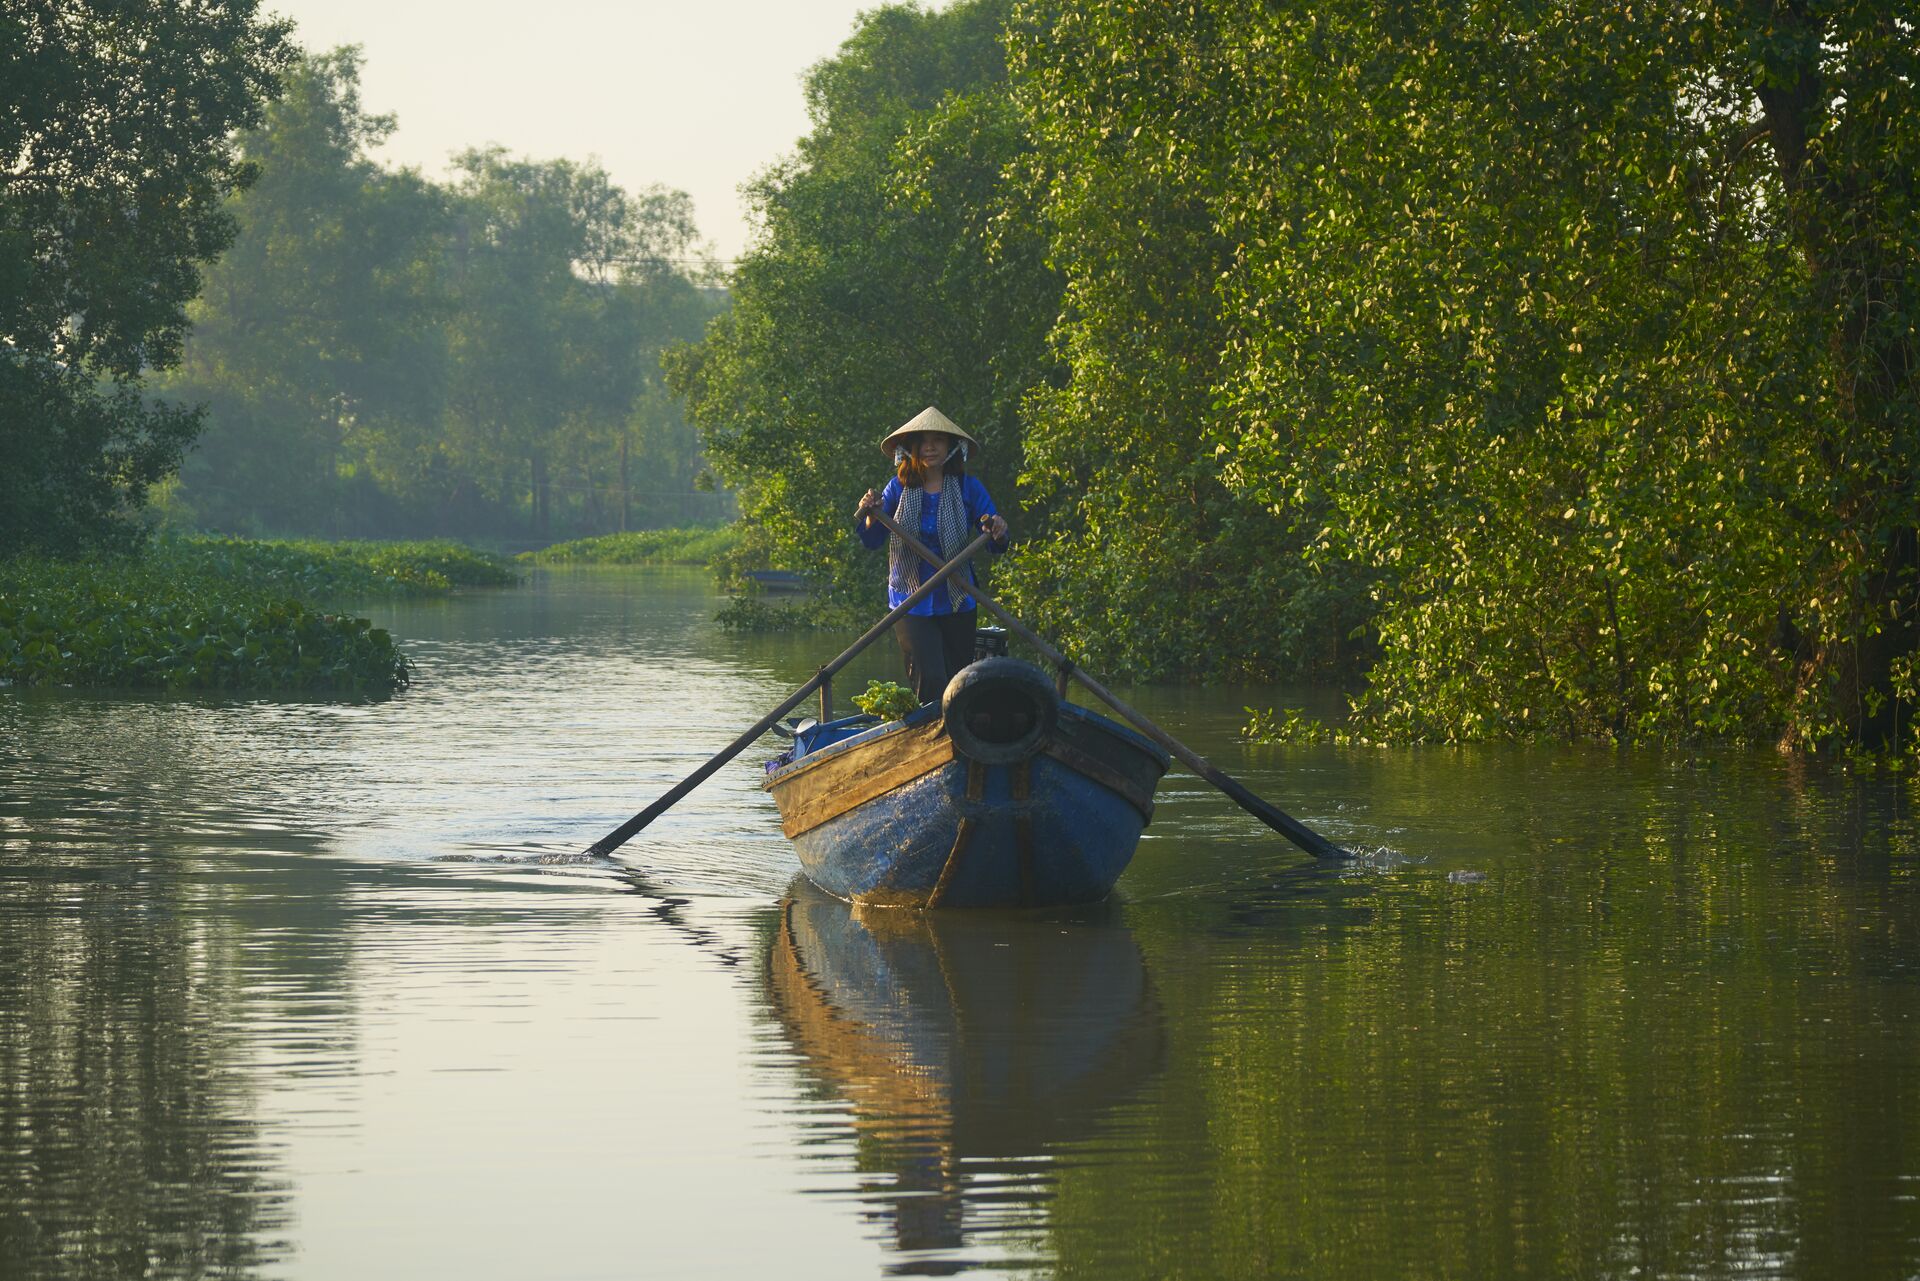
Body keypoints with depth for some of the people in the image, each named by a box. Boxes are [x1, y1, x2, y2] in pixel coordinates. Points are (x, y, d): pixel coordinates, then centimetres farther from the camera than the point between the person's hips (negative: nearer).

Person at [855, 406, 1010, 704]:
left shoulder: (968, 489, -1)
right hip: (911, 604, -1)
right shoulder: (899, 488, 0)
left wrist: (998, 532, -26)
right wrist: (870, 514, -20)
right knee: (930, 681, -15)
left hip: (958, 606, 1)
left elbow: (996, 546, -3)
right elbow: (872, 541, 0)